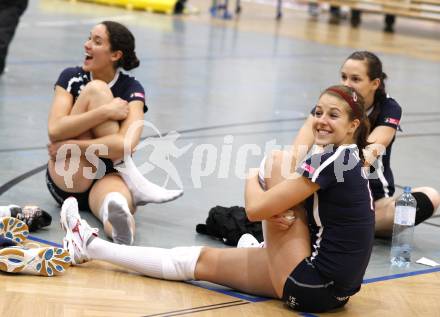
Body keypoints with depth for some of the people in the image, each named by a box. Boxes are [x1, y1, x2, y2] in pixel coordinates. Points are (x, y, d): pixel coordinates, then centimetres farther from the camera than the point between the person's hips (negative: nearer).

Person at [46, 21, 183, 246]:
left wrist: (71, 147, -18)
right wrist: (106, 111, -21)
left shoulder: (131, 90, -4)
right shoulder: (71, 78, 0)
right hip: (68, 182, 1)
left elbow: (126, 144, -21)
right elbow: (55, 130, -16)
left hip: (109, 176, -1)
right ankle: (134, 182, -26)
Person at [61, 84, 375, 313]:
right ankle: (92, 246, 27)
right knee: (202, 260, 14)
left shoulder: (330, 160, -18)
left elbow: (256, 208, -18)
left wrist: (252, 177, 3)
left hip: (311, 287, -9)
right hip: (333, 285, 9)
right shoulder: (346, 158, 12)